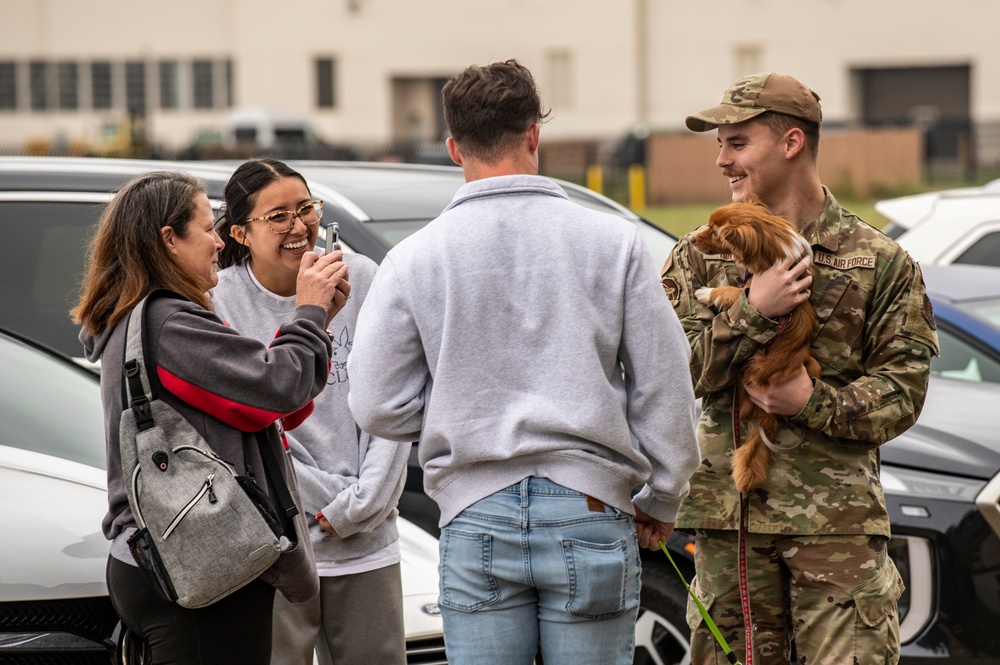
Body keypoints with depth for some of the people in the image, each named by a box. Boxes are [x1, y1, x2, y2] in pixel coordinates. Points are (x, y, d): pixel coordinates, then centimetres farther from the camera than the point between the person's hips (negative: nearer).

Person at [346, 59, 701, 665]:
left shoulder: (413, 259, 1)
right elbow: (666, 390, 3)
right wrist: (662, 500, 16)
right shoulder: (613, 241, 0)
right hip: (589, 512, -1)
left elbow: (379, 408, 1)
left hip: (477, 521, 1)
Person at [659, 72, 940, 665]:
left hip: (839, 518, -2)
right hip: (730, 515, 3)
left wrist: (817, 403, -16)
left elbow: (903, 391, 0)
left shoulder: (879, 261, 3)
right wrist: (753, 311, -15)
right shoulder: (700, 258, 10)